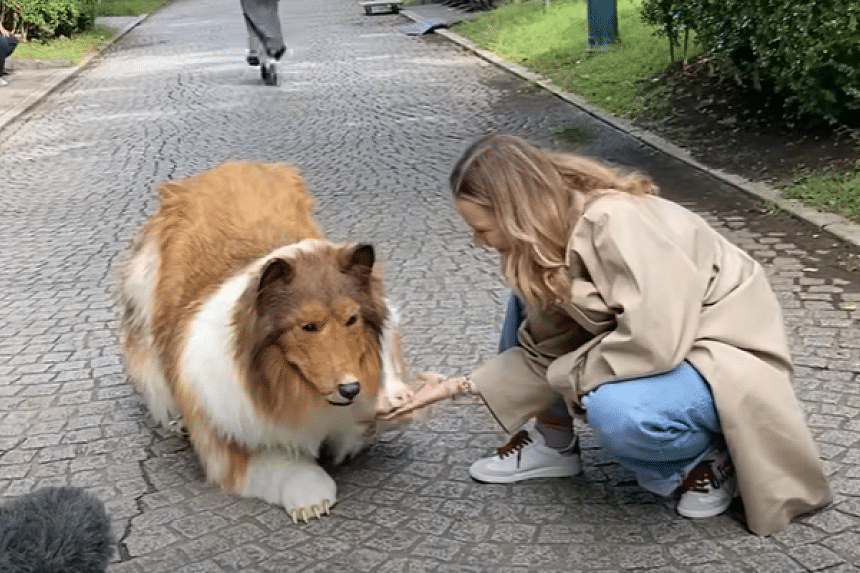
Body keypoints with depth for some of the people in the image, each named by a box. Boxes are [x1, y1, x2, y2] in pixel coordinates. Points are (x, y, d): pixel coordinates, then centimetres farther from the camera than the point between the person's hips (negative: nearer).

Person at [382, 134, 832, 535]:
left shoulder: (616, 224, -30)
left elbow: (653, 339, -36)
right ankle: (552, 441, 12)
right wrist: (461, 385, -2)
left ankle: (708, 459, -5)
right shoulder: (549, 236, -4)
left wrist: (568, 377, -21)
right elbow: (543, 348, 2)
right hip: (658, 340, 8)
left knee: (616, 411, -35)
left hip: (725, 353, -8)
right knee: (527, 301, 1)